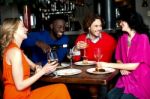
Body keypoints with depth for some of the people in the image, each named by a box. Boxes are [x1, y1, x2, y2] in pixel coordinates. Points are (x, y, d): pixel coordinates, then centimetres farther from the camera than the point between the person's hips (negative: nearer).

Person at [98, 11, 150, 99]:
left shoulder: (143, 38, -12)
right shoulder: (123, 38, 6)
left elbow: (134, 65, -17)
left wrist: (108, 65, -18)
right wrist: (122, 68, -11)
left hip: (140, 81, -4)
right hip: (126, 78, 4)